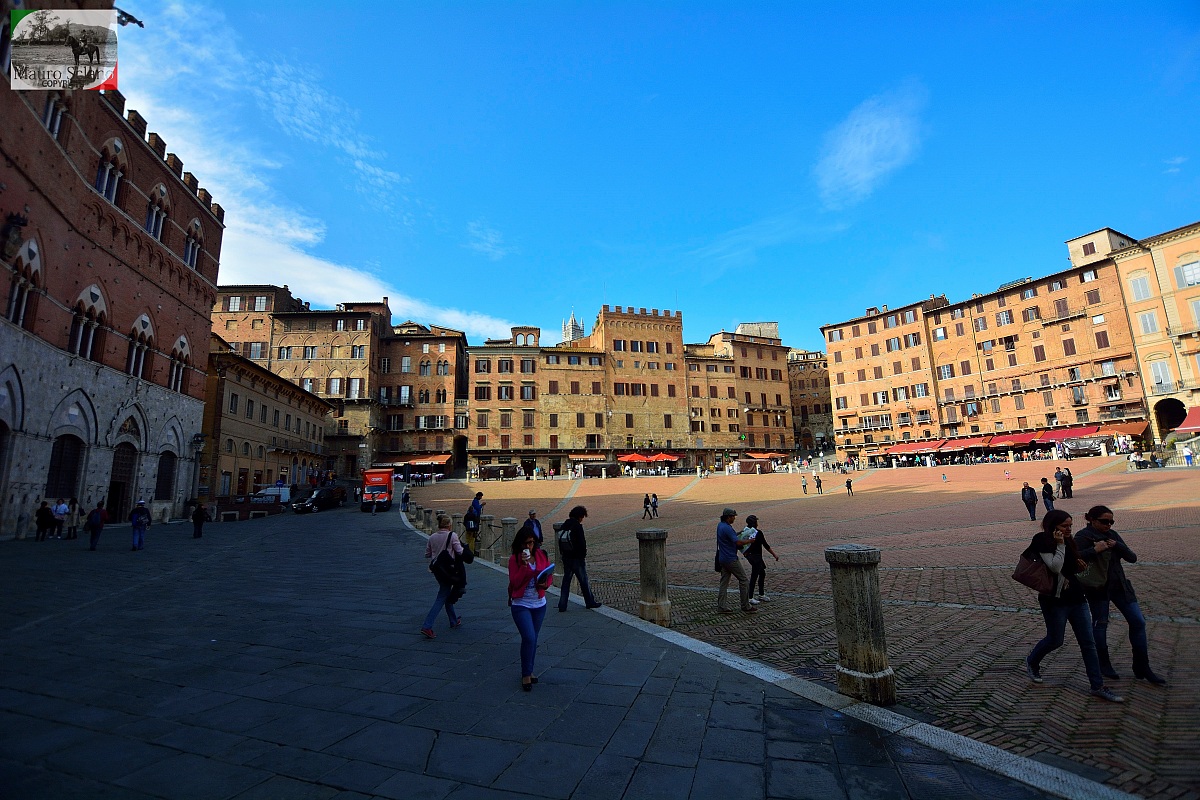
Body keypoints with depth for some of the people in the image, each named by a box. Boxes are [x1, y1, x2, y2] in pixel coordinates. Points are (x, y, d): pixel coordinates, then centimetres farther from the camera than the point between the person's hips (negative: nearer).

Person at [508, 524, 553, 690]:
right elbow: (514, 582, -17)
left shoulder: (542, 555, -1)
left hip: (539, 604, 4)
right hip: (521, 604, -4)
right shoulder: (514, 559, -11)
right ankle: (526, 675, 3)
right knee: (529, 638, -13)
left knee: (533, 639, 14)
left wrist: (545, 583, -15)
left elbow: (550, 575, 6)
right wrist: (525, 565, -27)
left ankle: (529, 671, 31)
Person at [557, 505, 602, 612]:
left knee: (566, 581, 10)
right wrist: (584, 555, -7)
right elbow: (581, 543, -18)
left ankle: (562, 605, 10)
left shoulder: (564, 526, 6)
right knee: (584, 581, 7)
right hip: (577, 558, -6)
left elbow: (560, 541, 11)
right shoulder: (577, 526, -17)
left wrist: (562, 555, 15)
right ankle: (590, 602, 18)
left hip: (566, 558, 6)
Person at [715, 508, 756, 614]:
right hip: (731, 559, -9)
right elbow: (738, 542, -24)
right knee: (744, 581, 2)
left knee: (724, 583, 10)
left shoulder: (720, 525, 8)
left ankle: (721, 606, 9)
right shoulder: (727, 528, -21)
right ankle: (746, 606, 9)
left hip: (722, 559, 9)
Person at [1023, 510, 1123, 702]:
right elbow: (1055, 567, -26)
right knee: (1055, 640, 6)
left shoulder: (1067, 542, 9)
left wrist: (1079, 565, 0)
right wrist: (1060, 545, -22)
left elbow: (1072, 568, 21)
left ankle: (1098, 686, 15)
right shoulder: (1043, 542, -15)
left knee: (1088, 643, 7)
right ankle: (1031, 662, 30)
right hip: (1055, 600, -7)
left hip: (1076, 598, 7)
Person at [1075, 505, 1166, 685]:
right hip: (1098, 588, -6)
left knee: (1138, 622, 5)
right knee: (1100, 624, 5)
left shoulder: (1112, 535, 7)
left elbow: (1132, 557, 3)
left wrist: (1117, 546, -14)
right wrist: (1094, 550, -33)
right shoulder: (1083, 536, -12)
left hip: (1119, 585, 6)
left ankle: (1142, 668, 18)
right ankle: (1104, 665, 22)